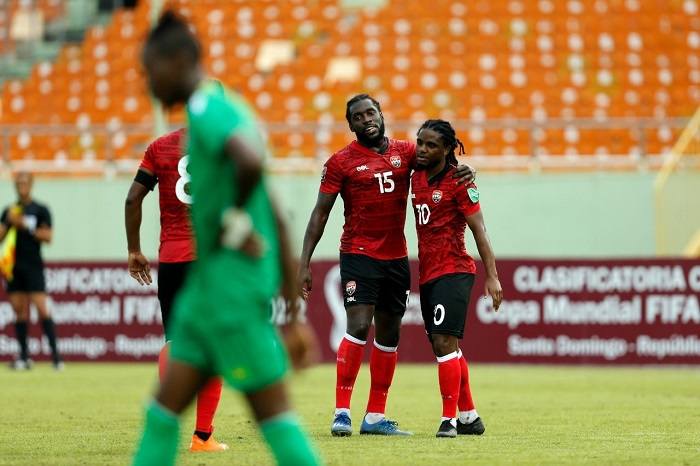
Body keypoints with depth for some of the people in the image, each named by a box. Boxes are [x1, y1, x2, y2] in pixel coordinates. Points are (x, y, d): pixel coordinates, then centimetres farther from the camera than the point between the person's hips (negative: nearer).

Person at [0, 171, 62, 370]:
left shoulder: (40, 210, 1)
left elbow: (48, 236, -6)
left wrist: (27, 226, -15)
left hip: (33, 266, -4)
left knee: (41, 308, -13)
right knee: (20, 311, 4)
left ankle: (55, 355, -15)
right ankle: (24, 357, 8)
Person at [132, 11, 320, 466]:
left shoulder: (207, 109, -11)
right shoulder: (220, 109, 18)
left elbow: (250, 160, -36)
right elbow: (278, 225, 19)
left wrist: (234, 223, -18)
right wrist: (294, 313, 19)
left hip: (230, 286, -10)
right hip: (209, 287, 10)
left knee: (270, 409, -4)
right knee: (164, 408, 9)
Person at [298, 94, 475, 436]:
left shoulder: (405, 152, 6)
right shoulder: (341, 162, -3)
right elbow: (320, 213, -2)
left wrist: (463, 172, -21)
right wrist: (304, 263, -8)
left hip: (396, 257, 5)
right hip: (359, 254, -5)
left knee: (389, 335, 8)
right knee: (358, 327, -17)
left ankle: (375, 416, 16)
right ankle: (342, 412, -15)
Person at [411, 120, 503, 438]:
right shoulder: (417, 177, 11)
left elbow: (479, 230, -12)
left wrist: (492, 276, -17)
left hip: (453, 271, -8)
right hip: (427, 274, 8)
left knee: (444, 343, -17)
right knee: (444, 347, 13)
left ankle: (449, 419, -15)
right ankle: (469, 417, 24)